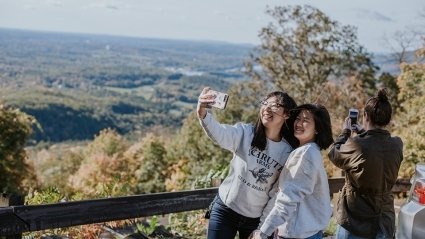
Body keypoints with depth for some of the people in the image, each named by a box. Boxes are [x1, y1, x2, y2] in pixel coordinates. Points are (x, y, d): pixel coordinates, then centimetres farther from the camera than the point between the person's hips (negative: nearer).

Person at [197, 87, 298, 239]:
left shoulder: (288, 152, -5)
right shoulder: (244, 133, -10)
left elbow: (278, 193, 1)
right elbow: (219, 132, -30)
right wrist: (203, 114, -51)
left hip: (256, 218, 2)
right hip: (225, 209, -1)